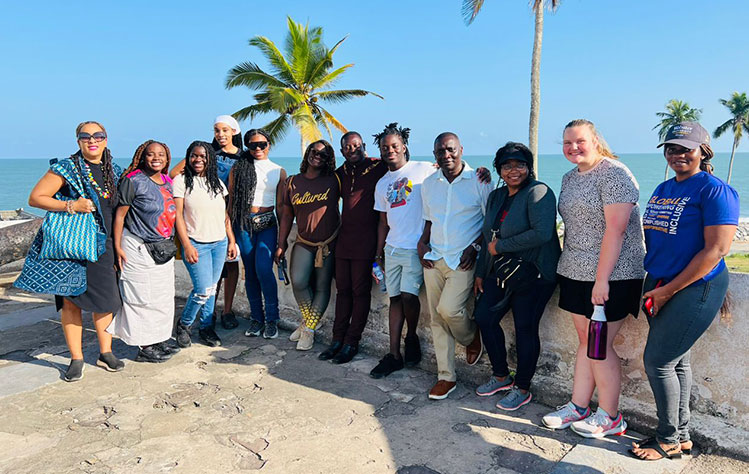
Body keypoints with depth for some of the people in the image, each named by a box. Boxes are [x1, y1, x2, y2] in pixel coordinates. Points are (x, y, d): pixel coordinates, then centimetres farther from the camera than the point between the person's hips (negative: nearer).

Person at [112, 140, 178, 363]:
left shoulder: (167, 182, 11)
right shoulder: (133, 180, -10)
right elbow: (120, 214, -10)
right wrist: (117, 247, -14)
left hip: (163, 249, 7)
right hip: (138, 248, -7)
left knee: (164, 296, 13)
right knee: (142, 298, -1)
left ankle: (160, 340, 26)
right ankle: (144, 347, 9)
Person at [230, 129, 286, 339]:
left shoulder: (278, 172, 8)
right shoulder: (238, 168, 7)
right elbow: (231, 200, 7)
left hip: (267, 223, -1)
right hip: (243, 222, 1)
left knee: (263, 268, -16)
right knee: (250, 271, 5)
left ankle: (272, 319, -3)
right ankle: (257, 318, 17)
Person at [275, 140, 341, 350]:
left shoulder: (334, 181, -1)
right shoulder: (293, 182, 7)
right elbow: (287, 214, 10)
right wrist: (281, 244, 8)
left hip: (329, 242, -1)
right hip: (304, 242, 2)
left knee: (322, 287, 2)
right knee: (298, 282, -14)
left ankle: (309, 329, 16)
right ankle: (308, 319, 13)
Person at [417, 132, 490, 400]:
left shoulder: (478, 181, -3)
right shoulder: (429, 184, 11)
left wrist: (475, 246, -12)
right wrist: (422, 243, 4)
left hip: (463, 260, -5)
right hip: (433, 259, 5)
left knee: (448, 309, -20)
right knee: (437, 318, 5)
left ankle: (471, 337, 16)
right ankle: (446, 376, 17)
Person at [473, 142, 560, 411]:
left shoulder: (538, 192, -12)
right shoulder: (496, 196, 13)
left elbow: (542, 233, -25)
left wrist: (501, 246, -18)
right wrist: (481, 272, 19)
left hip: (533, 274, -8)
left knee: (525, 328, -1)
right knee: (484, 318, 6)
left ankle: (522, 389, 17)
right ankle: (501, 377, 25)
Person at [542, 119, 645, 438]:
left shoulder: (614, 174, -12)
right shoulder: (569, 178, 14)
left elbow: (615, 230, -19)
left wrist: (602, 279, -22)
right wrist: (565, 266, 14)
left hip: (610, 277, -8)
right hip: (575, 273, 8)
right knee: (585, 340, 13)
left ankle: (610, 417, 14)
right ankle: (578, 407, 22)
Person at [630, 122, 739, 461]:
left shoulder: (715, 190, -12)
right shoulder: (663, 189, 12)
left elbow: (715, 250, -18)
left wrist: (669, 290, -16)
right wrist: (654, 287, 10)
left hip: (695, 289, -7)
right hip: (659, 286, 7)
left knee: (658, 361, -4)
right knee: (676, 362, 14)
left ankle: (669, 440, 14)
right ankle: (681, 436, 27)